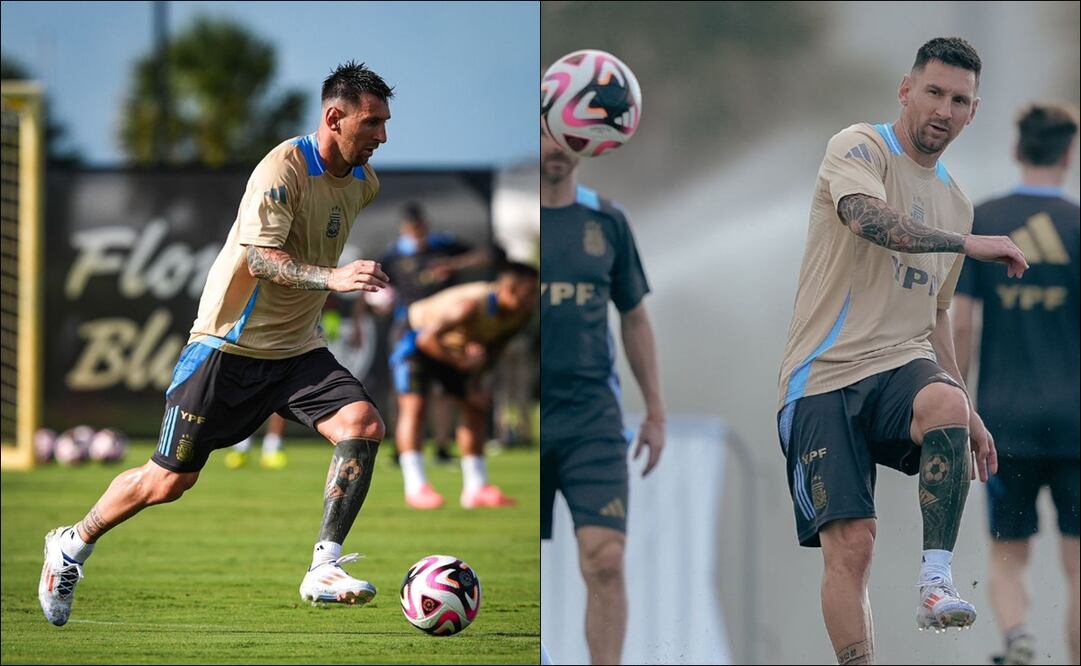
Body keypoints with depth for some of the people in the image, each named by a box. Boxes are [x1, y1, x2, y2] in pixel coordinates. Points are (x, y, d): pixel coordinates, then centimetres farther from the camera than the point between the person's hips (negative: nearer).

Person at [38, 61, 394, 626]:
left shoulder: (362, 179, 4)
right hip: (230, 345, -6)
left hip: (297, 348, 6)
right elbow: (259, 257, -29)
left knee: (363, 425, -20)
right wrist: (331, 277, -42)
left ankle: (324, 570, -19)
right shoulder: (283, 169, -20)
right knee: (169, 480, 1)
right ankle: (72, 545, 26)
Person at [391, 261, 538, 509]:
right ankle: (415, 487, -23)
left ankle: (476, 488, 14)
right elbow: (427, 339, -41)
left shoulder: (521, 316, -13)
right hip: (417, 336, -8)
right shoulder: (471, 305, -40)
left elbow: (492, 349, 2)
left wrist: (474, 384, -7)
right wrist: (462, 363, -38)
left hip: (453, 347, 8)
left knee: (475, 409, 7)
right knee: (413, 404, -20)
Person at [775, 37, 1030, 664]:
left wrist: (969, 415, 26)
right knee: (850, 545, -14)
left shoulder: (956, 202, 20)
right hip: (824, 378, -4)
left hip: (904, 368, 4)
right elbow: (870, 219, -24)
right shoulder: (860, 149, -1)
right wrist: (970, 244, -23)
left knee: (945, 403, -34)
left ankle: (937, 579, -29)